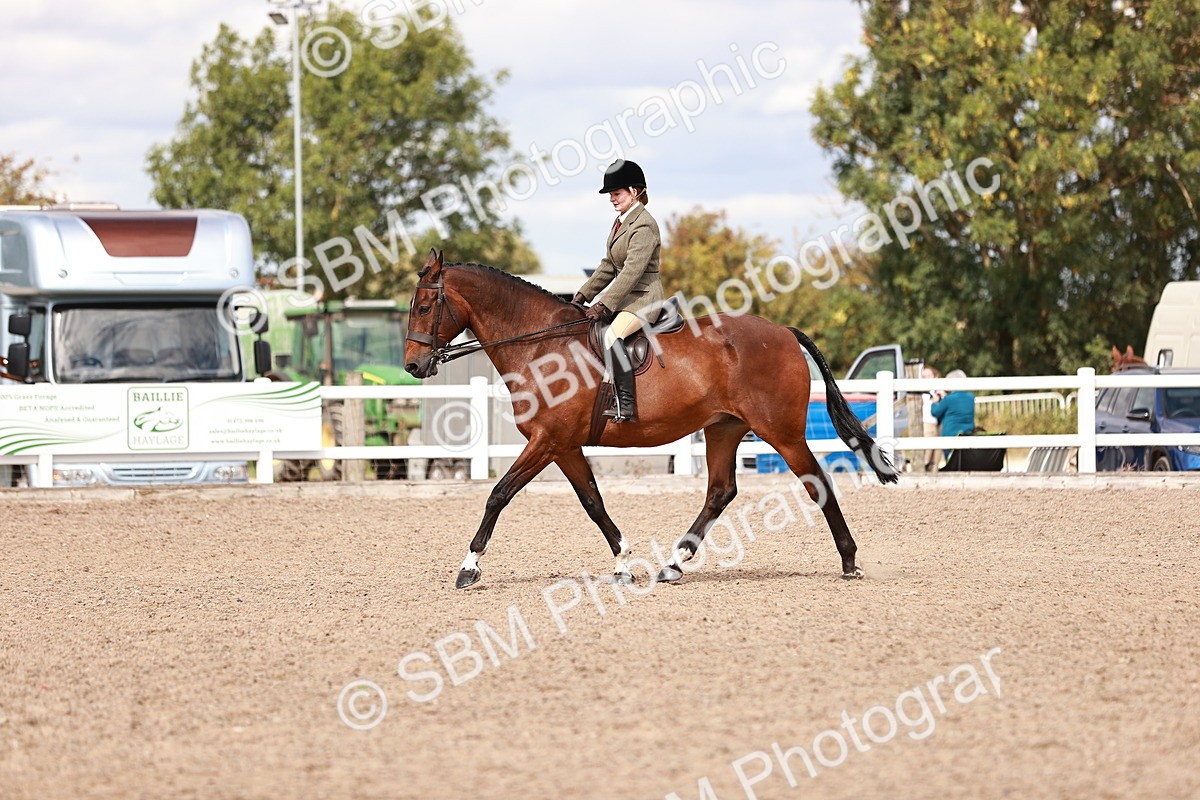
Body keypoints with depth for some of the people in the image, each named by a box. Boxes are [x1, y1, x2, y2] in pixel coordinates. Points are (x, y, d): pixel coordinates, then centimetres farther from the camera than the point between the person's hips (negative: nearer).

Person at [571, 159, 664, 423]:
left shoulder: (644, 226, -16)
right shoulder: (621, 222, 15)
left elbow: (632, 270, -23)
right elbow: (609, 266, 21)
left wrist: (605, 304, -27)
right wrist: (584, 294, 12)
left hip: (643, 296, -11)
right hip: (624, 294, 11)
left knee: (612, 335, -34)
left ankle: (626, 404, -36)